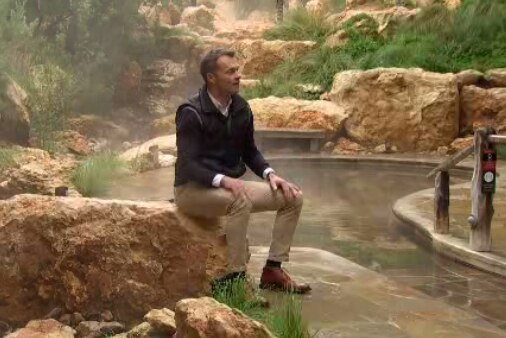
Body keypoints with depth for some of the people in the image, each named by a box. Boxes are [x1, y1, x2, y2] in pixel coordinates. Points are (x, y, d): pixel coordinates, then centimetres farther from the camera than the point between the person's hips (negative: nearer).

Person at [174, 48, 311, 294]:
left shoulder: (241, 108, 4)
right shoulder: (191, 113, -17)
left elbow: (249, 151, 14)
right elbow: (187, 165, -22)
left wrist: (269, 174, -4)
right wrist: (223, 179, -37)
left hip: (229, 185, 8)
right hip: (193, 189, -8)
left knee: (293, 197, -3)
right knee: (241, 201, -38)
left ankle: (273, 269, -1)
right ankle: (236, 277, -29)